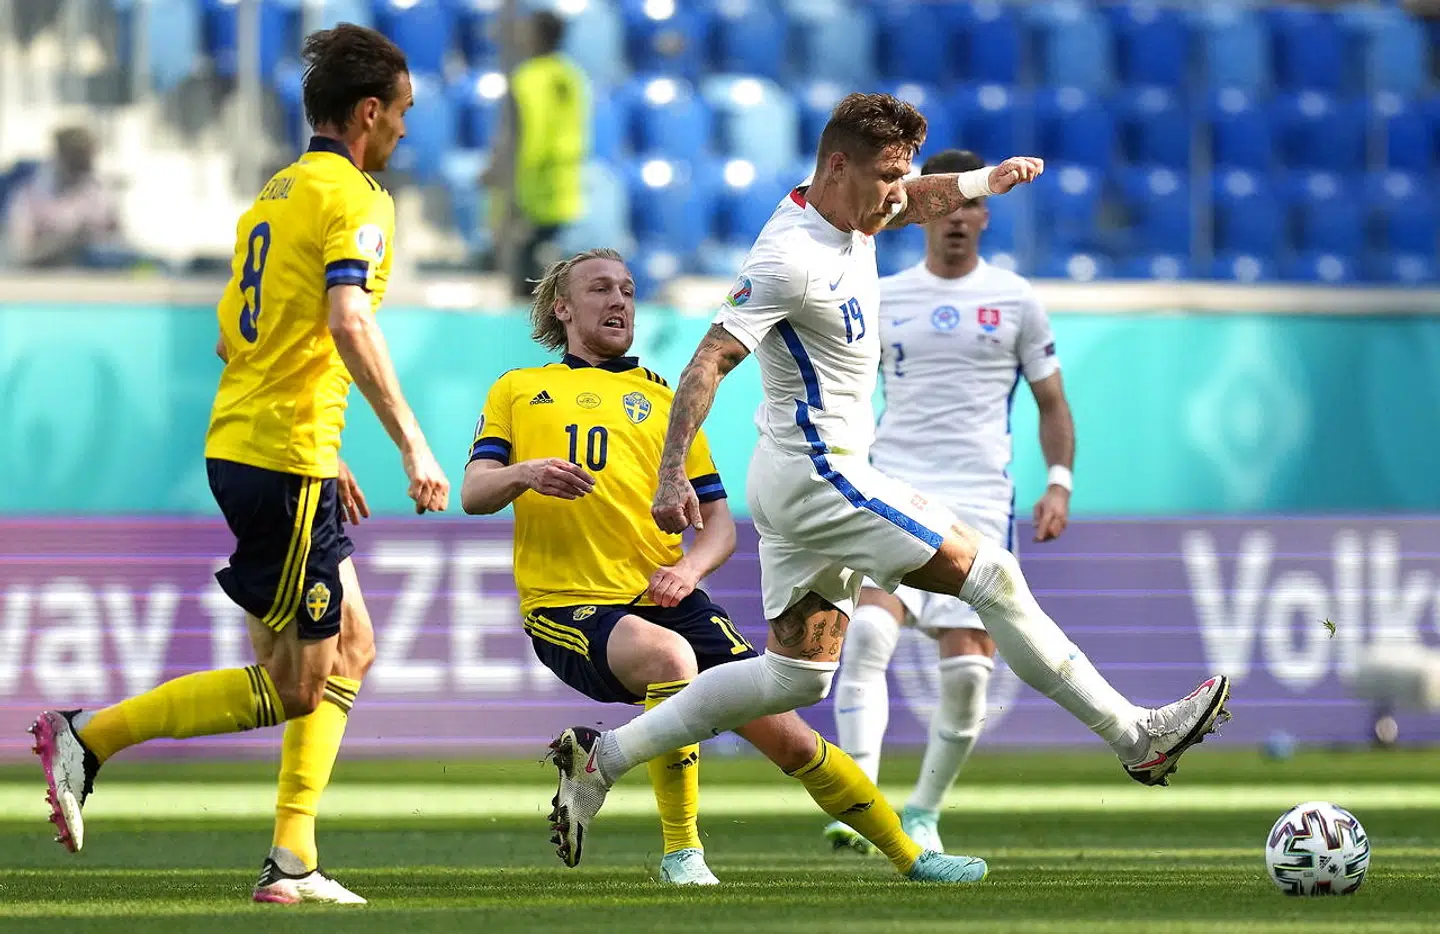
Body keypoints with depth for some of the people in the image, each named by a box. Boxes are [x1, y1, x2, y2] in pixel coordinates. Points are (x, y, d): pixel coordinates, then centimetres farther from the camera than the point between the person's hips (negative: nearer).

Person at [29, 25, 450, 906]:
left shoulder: (275, 195, 19)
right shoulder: (353, 199, -9)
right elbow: (348, 320, -24)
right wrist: (411, 440, -25)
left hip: (240, 445, 10)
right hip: (285, 460, -10)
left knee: (350, 649, 12)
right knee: (295, 686, -4)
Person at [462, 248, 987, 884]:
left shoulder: (662, 400, 20)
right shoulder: (516, 391, 16)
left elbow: (720, 523, 16)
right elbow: (474, 494, 3)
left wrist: (690, 567, -7)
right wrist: (524, 474, -19)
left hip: (666, 599, 3)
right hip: (568, 609, -3)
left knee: (785, 735, -7)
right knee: (668, 656, -37)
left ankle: (911, 856, 9)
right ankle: (681, 852, -25)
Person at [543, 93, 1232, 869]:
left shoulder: (843, 215, 7)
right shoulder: (791, 257, -21)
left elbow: (917, 200, 30)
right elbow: (709, 361, -24)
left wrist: (982, 181, 11)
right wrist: (672, 477, -30)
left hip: (801, 484, 11)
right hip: (821, 476, -11)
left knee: (795, 676, 12)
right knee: (990, 575, -7)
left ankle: (602, 756, 11)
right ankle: (1135, 736, -1)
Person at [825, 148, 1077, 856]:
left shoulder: (1014, 300, 8)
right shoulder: (881, 300, 11)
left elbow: (1052, 401, 12)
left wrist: (1059, 483, -2)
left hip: (979, 502, 0)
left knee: (966, 668, -6)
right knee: (868, 631, -23)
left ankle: (923, 814, 13)